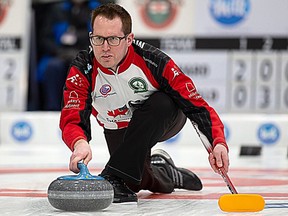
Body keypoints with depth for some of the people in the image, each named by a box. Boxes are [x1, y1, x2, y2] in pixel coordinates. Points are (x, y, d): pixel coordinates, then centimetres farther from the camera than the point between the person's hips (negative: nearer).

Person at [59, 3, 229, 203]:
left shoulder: (151, 59, -32)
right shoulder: (82, 68, -26)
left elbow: (196, 104, -30)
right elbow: (72, 119, -34)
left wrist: (219, 143, -45)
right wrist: (80, 143, -58)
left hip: (165, 119, -3)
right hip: (118, 130, 3)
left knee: (159, 103, -35)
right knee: (139, 181, -13)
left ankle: (115, 177, -32)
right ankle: (167, 174, 26)